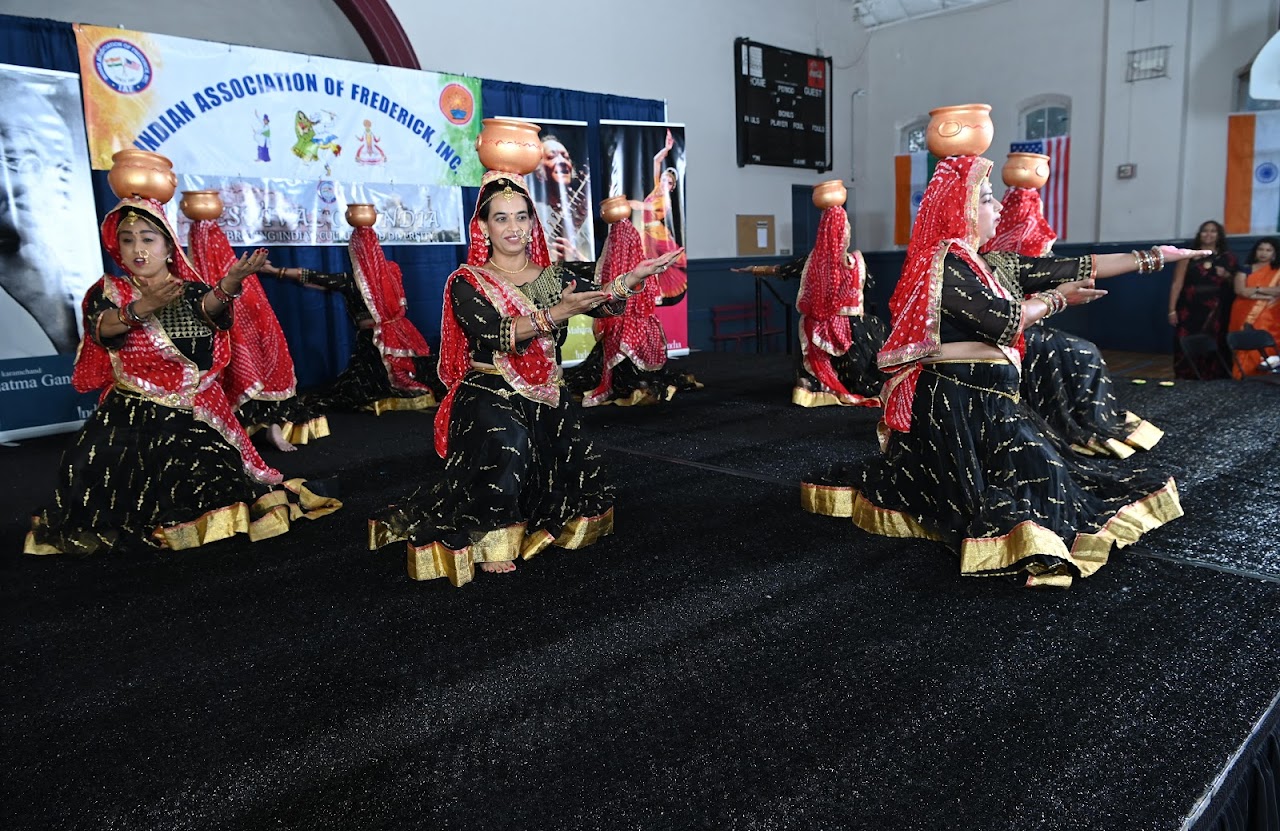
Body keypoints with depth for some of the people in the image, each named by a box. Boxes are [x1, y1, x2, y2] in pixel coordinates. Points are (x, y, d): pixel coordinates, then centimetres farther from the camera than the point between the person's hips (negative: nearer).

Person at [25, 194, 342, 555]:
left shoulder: (190, 290, 5)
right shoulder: (109, 291, 5)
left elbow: (210, 308, -19)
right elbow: (102, 326, -18)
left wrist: (229, 285, -43)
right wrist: (139, 309, -40)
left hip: (194, 412, 0)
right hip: (131, 413, 1)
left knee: (209, 474, -22)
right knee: (94, 469, -21)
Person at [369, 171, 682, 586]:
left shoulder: (553, 278, 10)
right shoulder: (466, 283, -1)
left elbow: (601, 301, -8)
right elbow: (496, 335, -20)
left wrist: (633, 277, -29)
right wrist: (556, 314, -33)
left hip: (545, 400, 5)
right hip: (488, 395, -4)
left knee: (575, 467, -7)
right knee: (507, 441, -32)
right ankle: (490, 541, -15)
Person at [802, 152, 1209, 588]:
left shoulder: (994, 265, 13)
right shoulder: (946, 263, -13)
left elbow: (1080, 268, 15)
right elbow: (1004, 321, -18)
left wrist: (1155, 256, 17)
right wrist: (1056, 297, -1)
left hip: (987, 404, 9)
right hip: (960, 404, -9)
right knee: (1034, 469, -18)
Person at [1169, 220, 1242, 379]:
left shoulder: (1226, 257, 11)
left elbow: (1237, 283, 21)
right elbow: (1177, 284, -1)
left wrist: (1227, 276, -2)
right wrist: (1172, 310, -8)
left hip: (1216, 312, 2)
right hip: (1190, 311, -2)